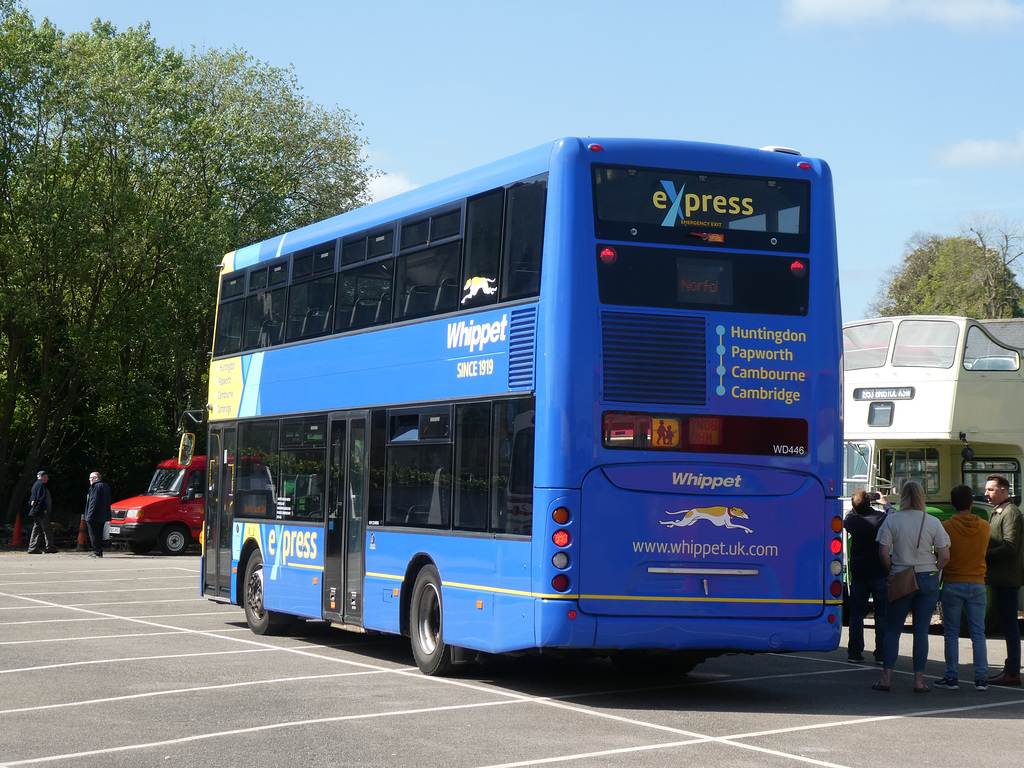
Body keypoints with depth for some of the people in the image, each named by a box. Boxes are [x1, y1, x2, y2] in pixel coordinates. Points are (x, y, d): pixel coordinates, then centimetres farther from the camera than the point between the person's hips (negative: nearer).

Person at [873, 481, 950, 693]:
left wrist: (892, 569, 6)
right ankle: (919, 680, 3)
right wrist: (933, 571, 11)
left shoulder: (892, 520, -4)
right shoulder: (933, 522, -1)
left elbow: (883, 552, -8)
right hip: (928, 580, 1)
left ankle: (886, 677, 4)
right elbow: (944, 556, -4)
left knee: (892, 630, 8)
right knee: (921, 631, 5)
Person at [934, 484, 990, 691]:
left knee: (951, 633, 5)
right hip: (977, 584, 2)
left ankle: (952, 678, 5)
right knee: (978, 634, 6)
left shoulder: (946, 527, -9)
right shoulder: (984, 526, -1)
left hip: (952, 584, -2)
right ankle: (980, 679, 4)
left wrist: (939, 581, 11)